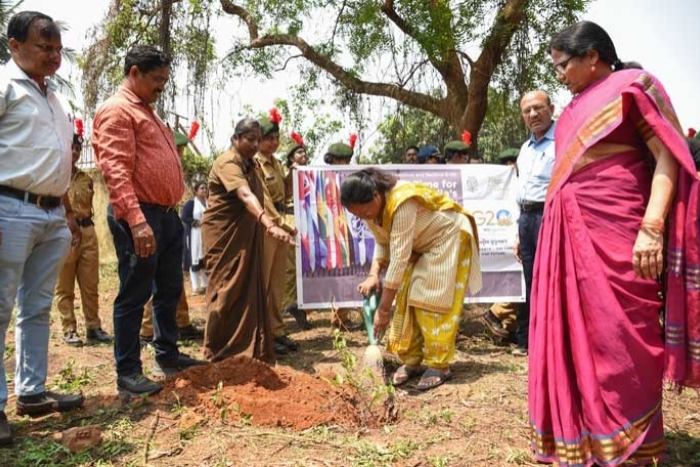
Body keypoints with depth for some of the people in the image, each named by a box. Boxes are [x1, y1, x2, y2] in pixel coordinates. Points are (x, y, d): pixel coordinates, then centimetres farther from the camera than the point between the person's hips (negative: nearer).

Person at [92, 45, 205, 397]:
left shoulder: (146, 111, 22)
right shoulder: (116, 110, -10)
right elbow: (116, 170, -22)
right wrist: (136, 220, -31)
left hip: (167, 214, 10)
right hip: (140, 216, -10)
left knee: (169, 291, 16)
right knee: (134, 295, -2)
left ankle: (167, 356, 29)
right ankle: (127, 372, 9)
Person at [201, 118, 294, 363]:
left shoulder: (249, 164, 10)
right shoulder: (227, 163, -19)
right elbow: (246, 196, -37)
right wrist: (270, 224, -51)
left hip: (245, 237, 9)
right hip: (223, 236, -9)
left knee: (249, 291, 10)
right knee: (226, 291, -4)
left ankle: (247, 348, 20)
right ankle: (218, 353, 7)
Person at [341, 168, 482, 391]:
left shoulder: (402, 203, -38)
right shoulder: (371, 208, -13)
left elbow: (399, 258, -38)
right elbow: (383, 243, 0)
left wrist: (383, 309, -34)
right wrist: (373, 275, -20)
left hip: (447, 238, -7)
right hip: (420, 245, 8)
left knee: (432, 301, -12)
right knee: (406, 299, -2)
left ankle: (439, 365, -3)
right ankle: (411, 361, 7)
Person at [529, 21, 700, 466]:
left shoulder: (632, 86, 0)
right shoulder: (579, 104, 20)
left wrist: (651, 228, -20)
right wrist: (557, 225, 15)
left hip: (614, 230, -7)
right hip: (572, 233, 7)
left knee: (618, 336, -3)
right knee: (573, 332, 9)